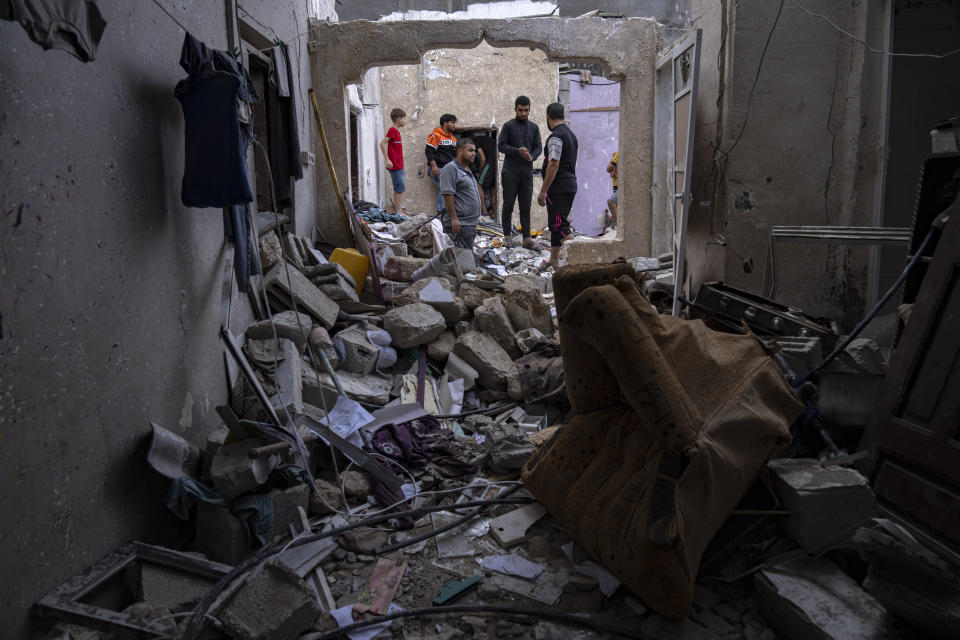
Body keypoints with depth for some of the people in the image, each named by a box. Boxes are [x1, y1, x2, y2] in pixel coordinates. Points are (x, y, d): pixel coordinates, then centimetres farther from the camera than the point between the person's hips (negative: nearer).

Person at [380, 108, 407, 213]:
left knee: (398, 189, 12)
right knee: (400, 189, -9)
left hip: (399, 166, 9)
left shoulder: (396, 131, 16)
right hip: (395, 166, -9)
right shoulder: (392, 130, -11)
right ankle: (398, 212, -7)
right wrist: (387, 160, -22)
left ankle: (396, 211, 18)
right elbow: (382, 143, -19)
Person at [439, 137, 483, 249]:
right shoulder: (451, 168, -10)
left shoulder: (468, 170, 22)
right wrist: (454, 219, -23)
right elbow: (447, 194, -18)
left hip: (471, 223, 10)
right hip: (459, 224, -10)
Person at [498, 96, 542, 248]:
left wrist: (531, 156, -12)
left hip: (527, 172, 3)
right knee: (508, 205, 0)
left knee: (525, 207, 2)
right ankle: (507, 235, 7)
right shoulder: (508, 126, 3)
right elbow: (501, 146, -3)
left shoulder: (534, 128, 14)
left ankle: (526, 238, 1)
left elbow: (538, 147, 11)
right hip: (510, 172, -3)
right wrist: (517, 151, -18)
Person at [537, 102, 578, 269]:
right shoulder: (571, 134, 17)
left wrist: (543, 191, -19)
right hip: (571, 185, 10)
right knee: (555, 223, 17)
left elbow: (553, 165, -21)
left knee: (560, 224, -10)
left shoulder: (556, 137, -14)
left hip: (558, 187, -10)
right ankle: (554, 261, 25)